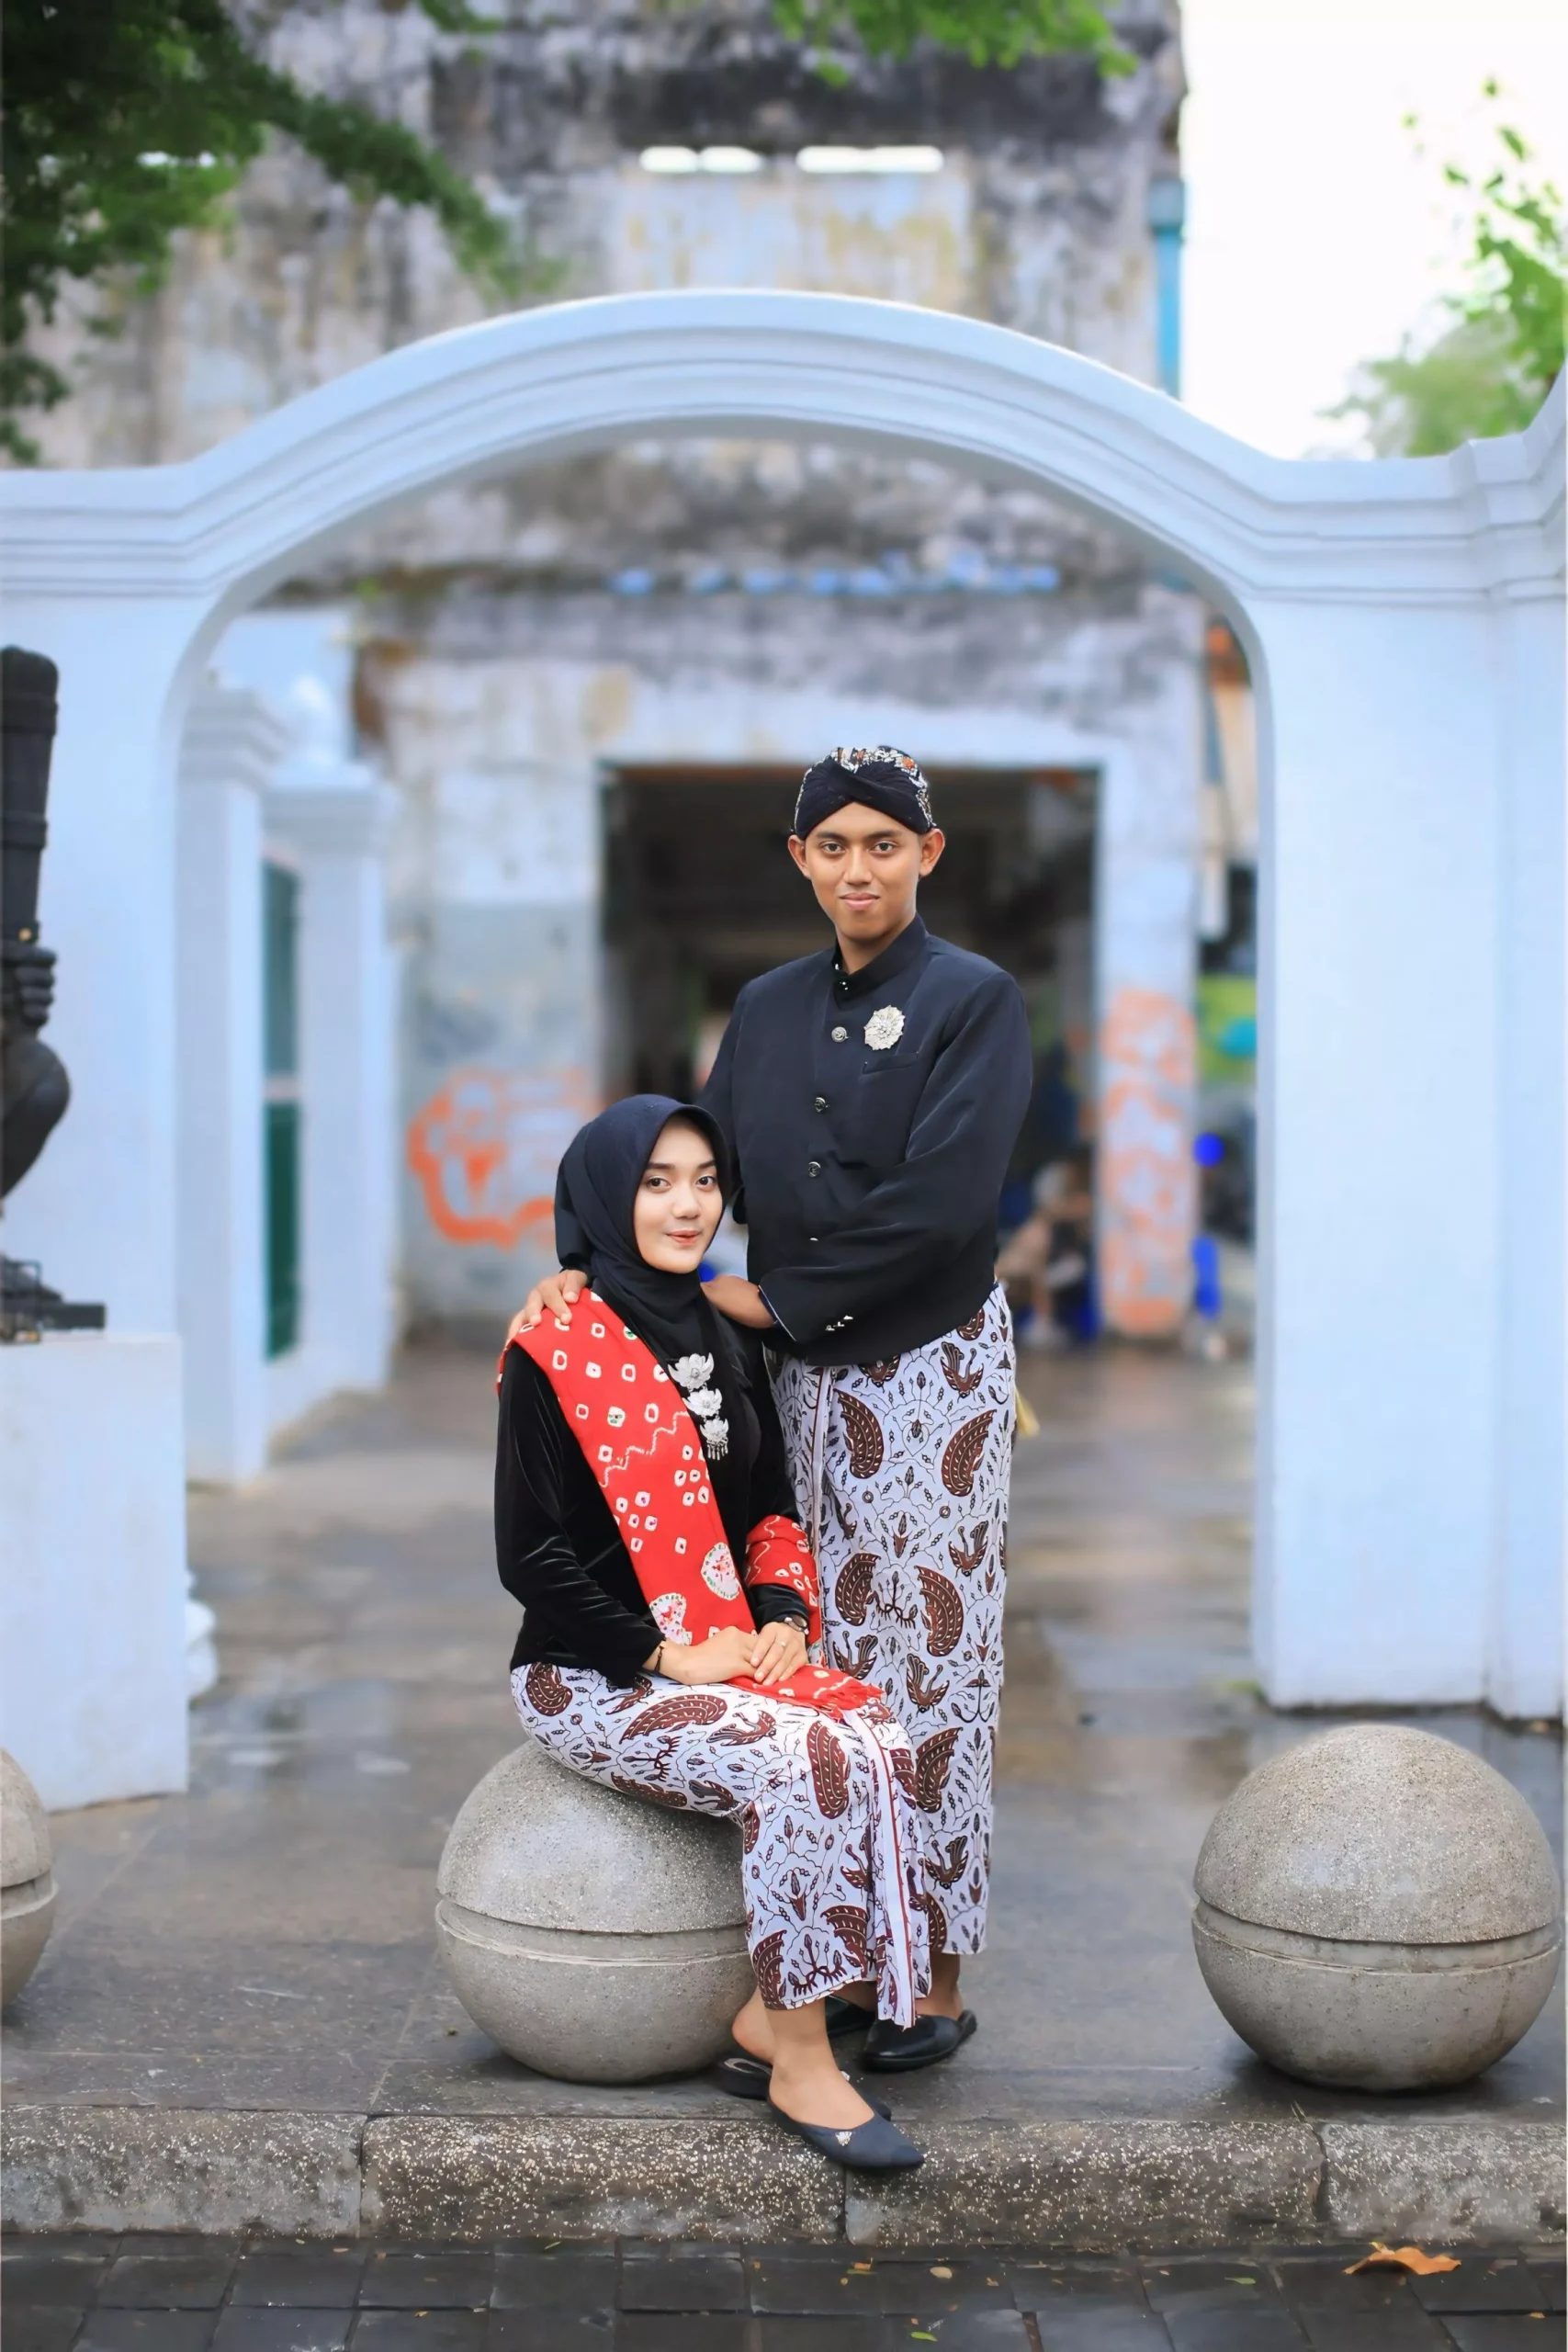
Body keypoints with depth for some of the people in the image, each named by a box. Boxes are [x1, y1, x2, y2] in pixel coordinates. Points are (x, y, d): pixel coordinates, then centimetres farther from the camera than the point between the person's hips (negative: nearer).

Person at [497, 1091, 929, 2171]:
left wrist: (784, 1616, -3)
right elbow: (532, 1557, -11)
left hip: (732, 1650, 6)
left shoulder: (727, 1343, 13)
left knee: (880, 1741, -22)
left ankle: (768, 2021, -12)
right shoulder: (556, 1352, -8)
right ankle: (802, 2066, -18)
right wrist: (669, 1656, -16)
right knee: (795, 1762, -30)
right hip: (594, 1675, -6)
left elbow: (772, 1511, 17)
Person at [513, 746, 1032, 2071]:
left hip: (931, 1370, -5)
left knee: (929, 1661, -3)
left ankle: (938, 1983, 6)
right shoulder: (768, 1009, 13)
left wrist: (775, 1300, -11)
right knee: (832, 1661, 8)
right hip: (809, 1379, 6)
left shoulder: (974, 1003, -6)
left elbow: (936, 1204, -16)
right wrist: (585, 1263, -8)